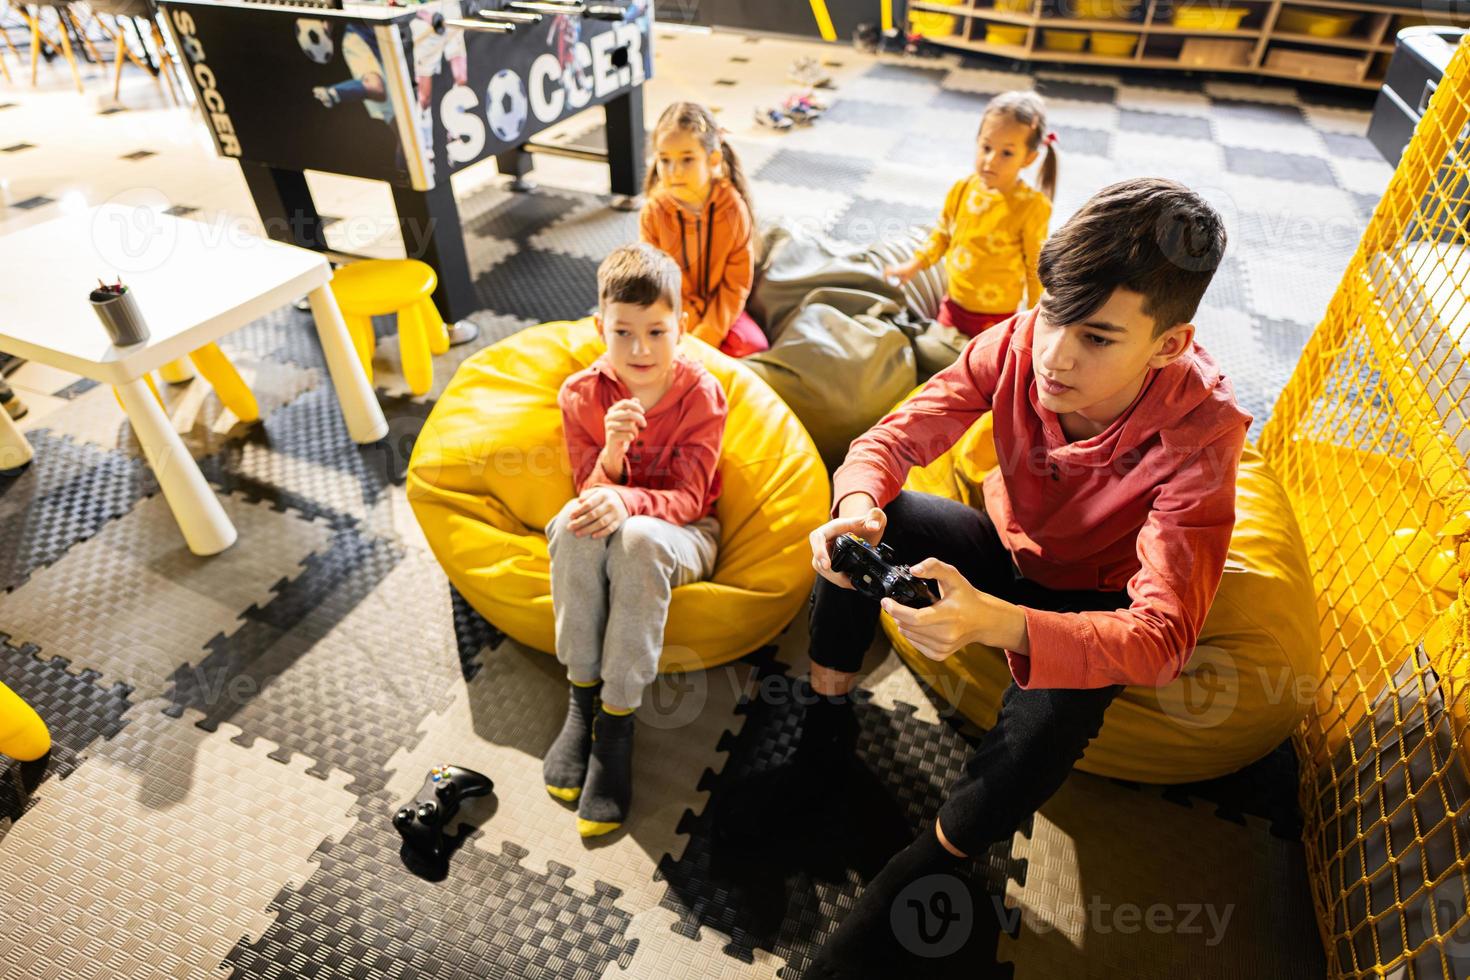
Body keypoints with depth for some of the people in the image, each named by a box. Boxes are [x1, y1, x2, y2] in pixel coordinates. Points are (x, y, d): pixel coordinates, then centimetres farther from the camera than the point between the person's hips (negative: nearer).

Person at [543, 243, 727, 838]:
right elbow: (593, 491, -7)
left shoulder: (702, 393, -13)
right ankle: (582, 694, -19)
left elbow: (686, 499, -17)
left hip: (682, 535, -2)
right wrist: (611, 452, -30)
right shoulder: (581, 394, -6)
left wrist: (627, 503, -38)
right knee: (574, 522, -33)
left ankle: (617, 720, -25)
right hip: (613, 523, 2)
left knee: (639, 537, -37)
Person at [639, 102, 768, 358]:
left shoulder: (733, 208, -14)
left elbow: (737, 282, -10)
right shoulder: (653, 212, -13)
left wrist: (707, 335, -19)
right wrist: (689, 331, -17)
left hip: (719, 306, 1)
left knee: (752, 345, -19)